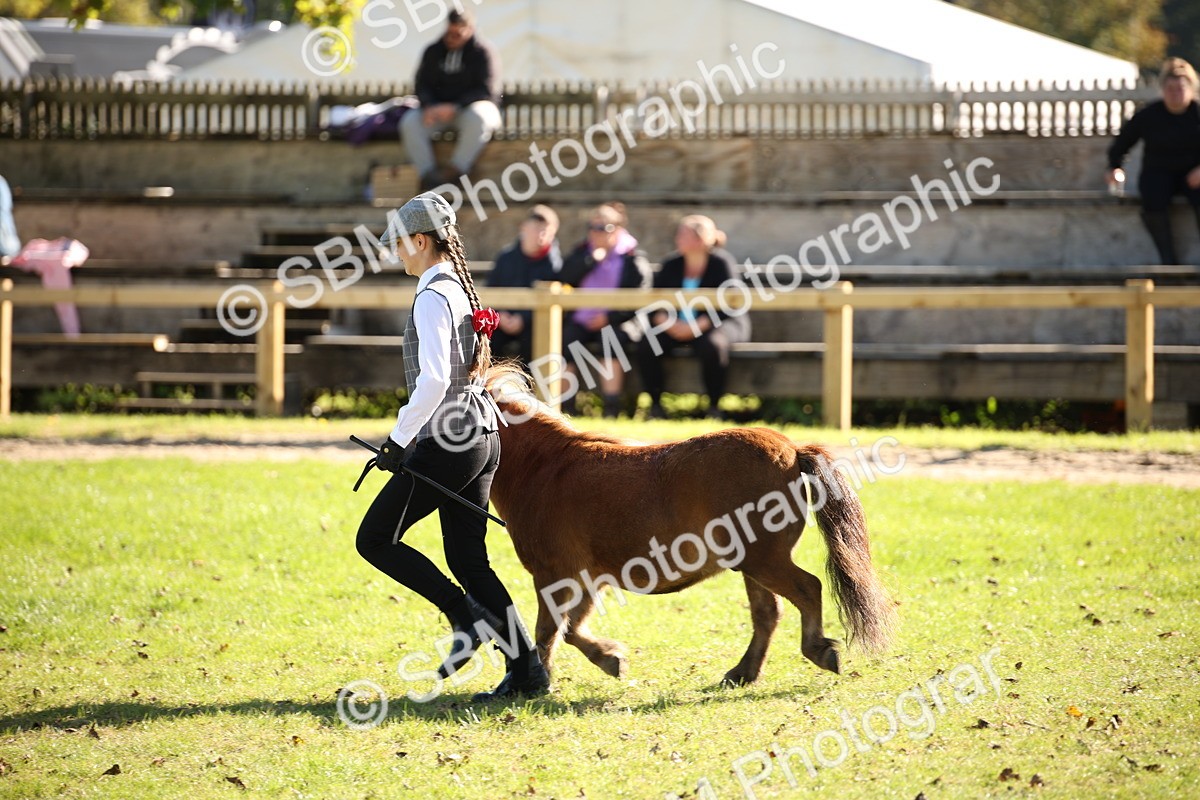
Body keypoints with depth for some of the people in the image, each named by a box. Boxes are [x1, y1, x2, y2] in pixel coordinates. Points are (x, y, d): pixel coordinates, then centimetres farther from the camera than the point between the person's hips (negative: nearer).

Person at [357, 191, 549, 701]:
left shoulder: (433, 296, -14)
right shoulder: (462, 289, 15)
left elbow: (433, 380, -24)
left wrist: (399, 439, -16)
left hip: (448, 440, -9)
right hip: (482, 434, 9)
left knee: (375, 539, 1)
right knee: (467, 561, 9)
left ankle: (470, 620, -3)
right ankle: (525, 669, 3)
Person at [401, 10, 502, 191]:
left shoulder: (483, 53, -5)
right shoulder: (433, 52, 9)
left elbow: (486, 90, -13)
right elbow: (423, 84, 6)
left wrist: (453, 108, -25)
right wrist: (429, 107, -18)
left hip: (471, 107, -4)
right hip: (438, 107, 4)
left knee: (478, 119, -40)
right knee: (410, 123, -26)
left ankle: (453, 172, -36)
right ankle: (427, 174, -36)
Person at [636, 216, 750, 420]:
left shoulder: (721, 263, -8)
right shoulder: (671, 265, 7)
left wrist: (698, 326, -27)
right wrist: (665, 322, -18)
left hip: (718, 324, -4)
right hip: (676, 327, 4)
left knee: (711, 346, -39)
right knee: (646, 345, -23)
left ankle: (714, 407, -23)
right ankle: (655, 406, -12)